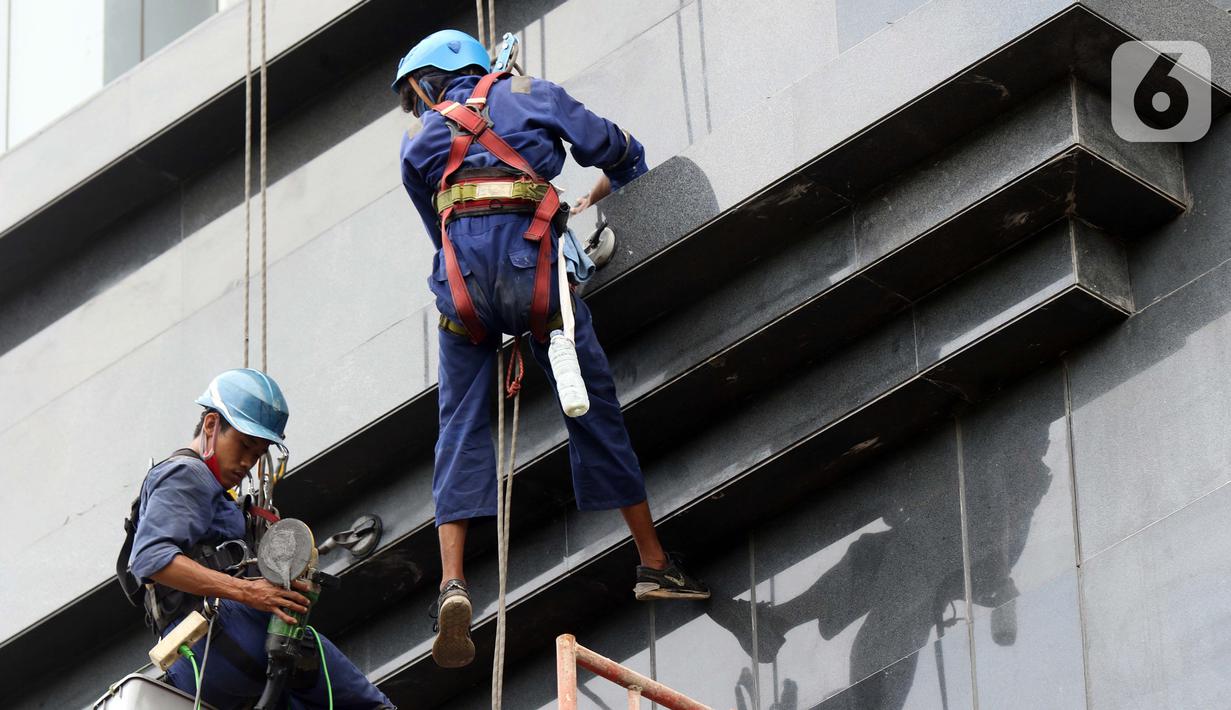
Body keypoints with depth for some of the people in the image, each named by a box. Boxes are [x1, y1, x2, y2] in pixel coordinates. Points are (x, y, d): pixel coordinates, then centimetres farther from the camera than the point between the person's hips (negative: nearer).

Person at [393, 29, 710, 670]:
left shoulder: (419, 141, 25)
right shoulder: (530, 95, 23)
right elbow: (615, 150, 24)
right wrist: (606, 187, 46)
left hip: (461, 276, 1)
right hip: (531, 261, -1)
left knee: (460, 428, 4)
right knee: (594, 408, 8)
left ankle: (452, 583, -13)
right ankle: (654, 564, 14)